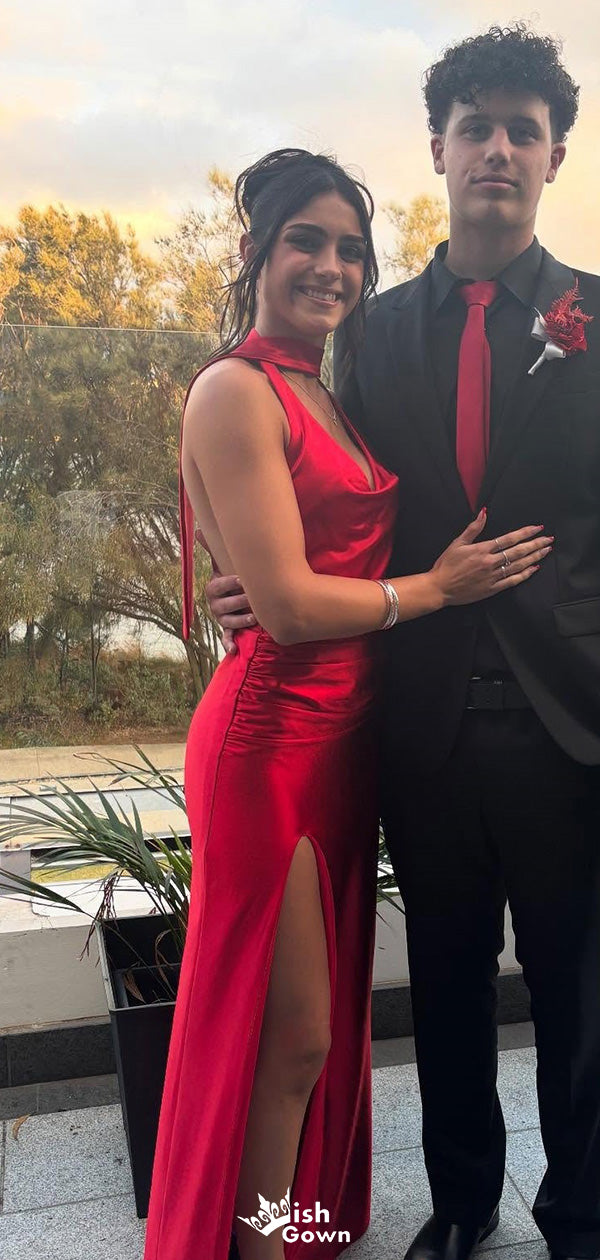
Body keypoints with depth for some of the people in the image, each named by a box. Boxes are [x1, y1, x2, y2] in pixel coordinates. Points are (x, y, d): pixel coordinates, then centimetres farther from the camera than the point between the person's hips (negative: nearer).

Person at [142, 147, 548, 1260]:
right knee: (288, 1033, 4)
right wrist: (437, 587, -8)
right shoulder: (236, 392, -12)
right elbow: (288, 604, -18)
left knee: (328, 1018, 20)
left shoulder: (330, 396, 15)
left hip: (345, 733, 9)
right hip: (273, 739, -8)